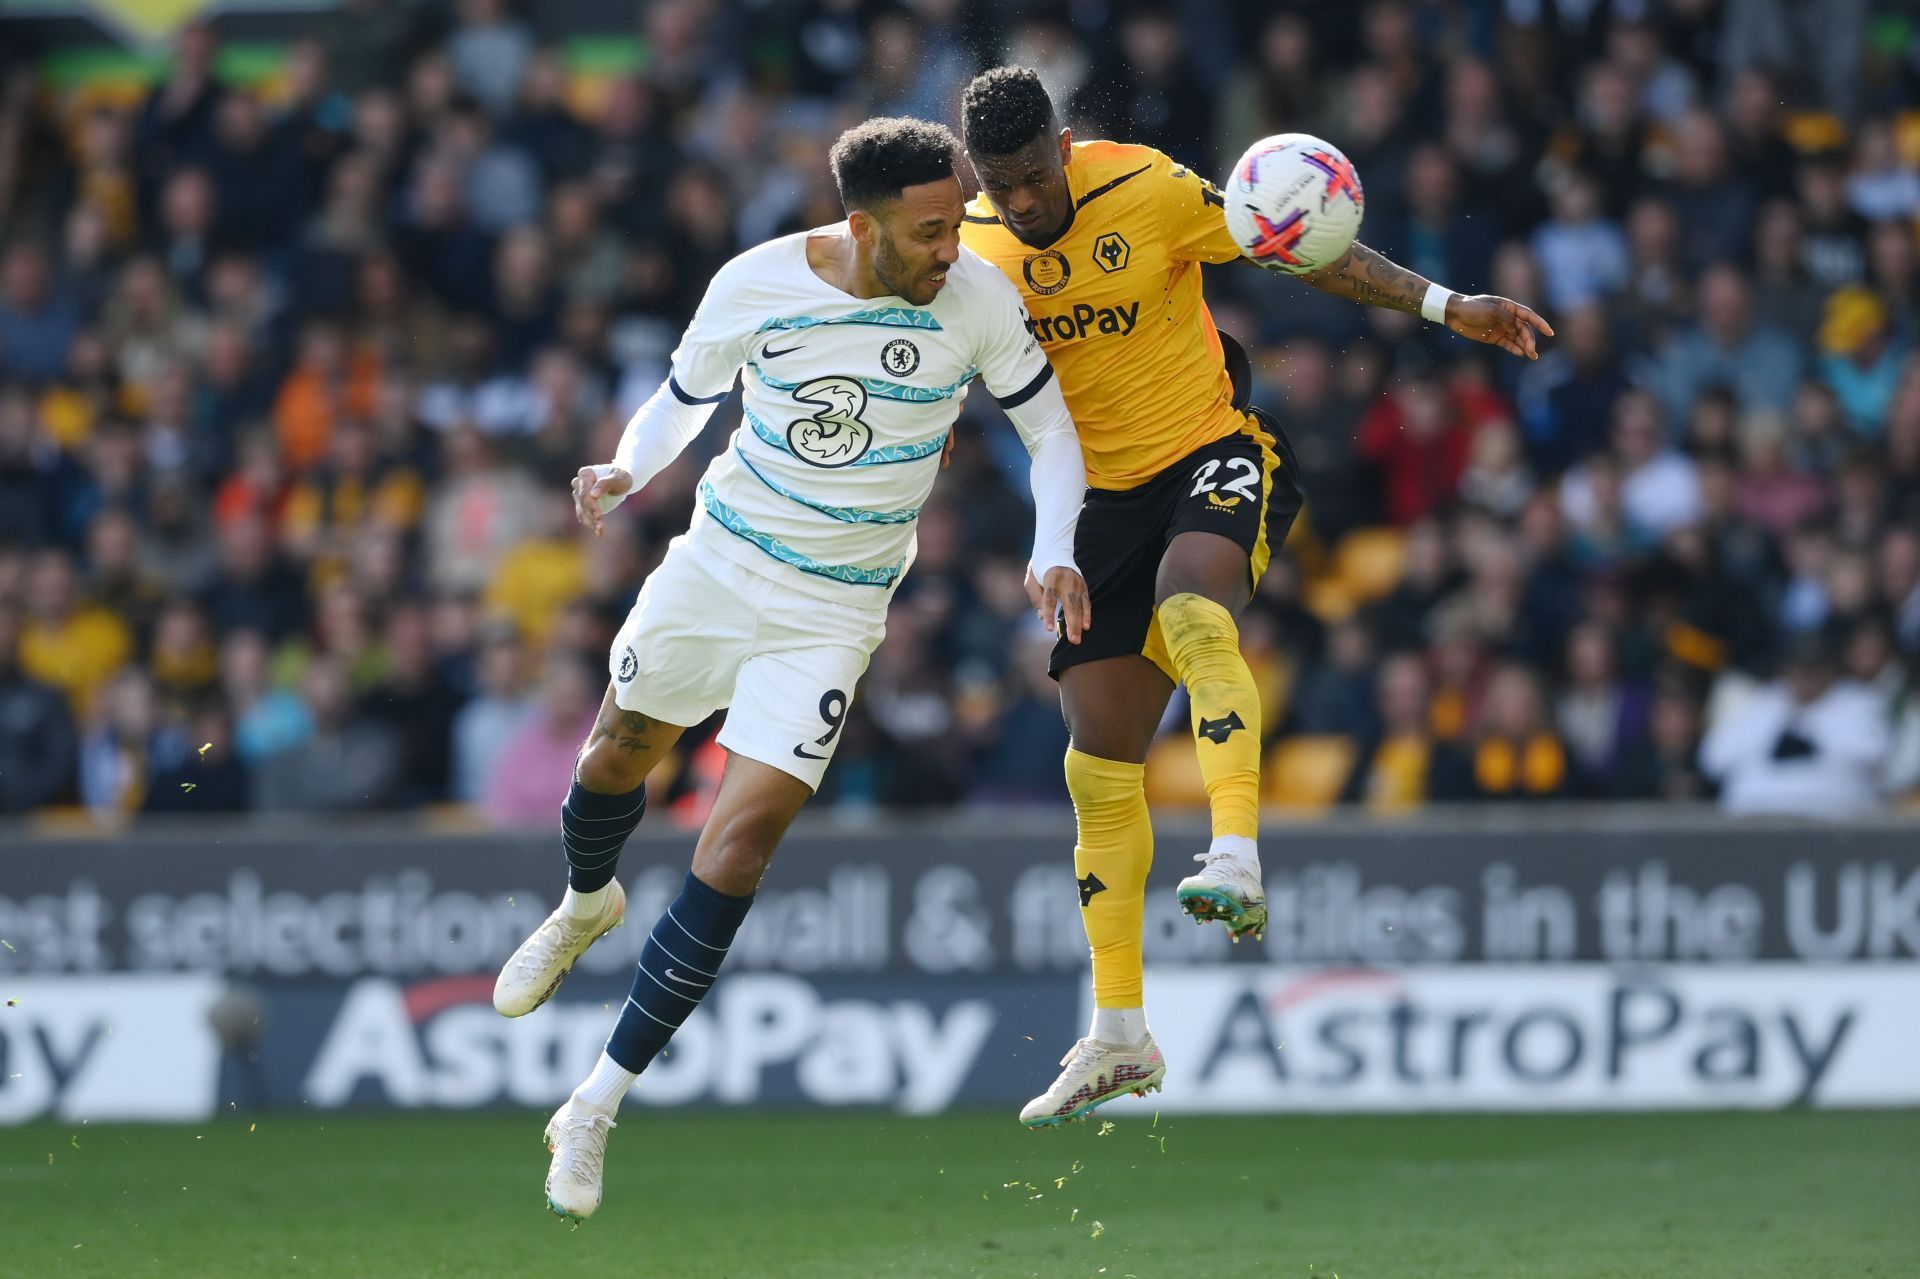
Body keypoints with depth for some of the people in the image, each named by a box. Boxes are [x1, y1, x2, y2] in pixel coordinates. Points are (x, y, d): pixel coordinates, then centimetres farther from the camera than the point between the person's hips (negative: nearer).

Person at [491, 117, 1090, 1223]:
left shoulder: (977, 299, -16)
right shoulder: (756, 285, -15)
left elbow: (1050, 428, -2)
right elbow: (688, 393, 4)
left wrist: (1054, 555, -17)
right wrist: (630, 468, -15)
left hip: (835, 611, -2)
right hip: (717, 560, 2)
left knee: (743, 837, -13)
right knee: (619, 756, 20)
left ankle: (600, 1103, -5)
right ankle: (588, 904, 59)